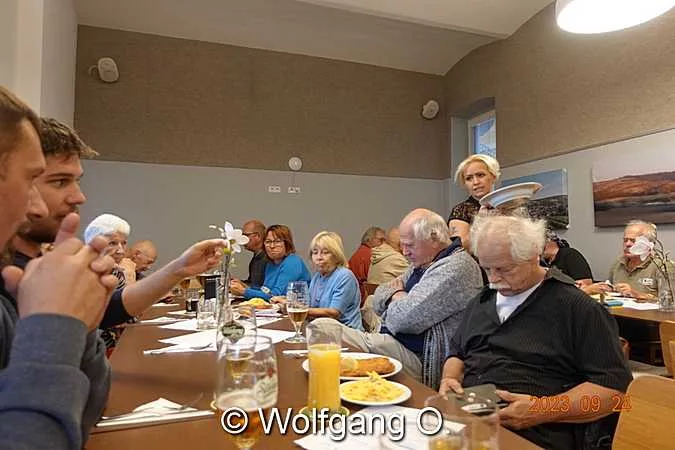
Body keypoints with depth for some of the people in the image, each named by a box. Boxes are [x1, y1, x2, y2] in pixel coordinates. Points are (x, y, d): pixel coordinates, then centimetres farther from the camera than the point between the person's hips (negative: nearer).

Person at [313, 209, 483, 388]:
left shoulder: (455, 267, -16)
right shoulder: (422, 264, 16)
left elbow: (407, 319, -24)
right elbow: (378, 299, 16)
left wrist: (397, 297, -1)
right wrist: (398, 296, -6)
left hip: (417, 358, -10)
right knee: (320, 325, -2)